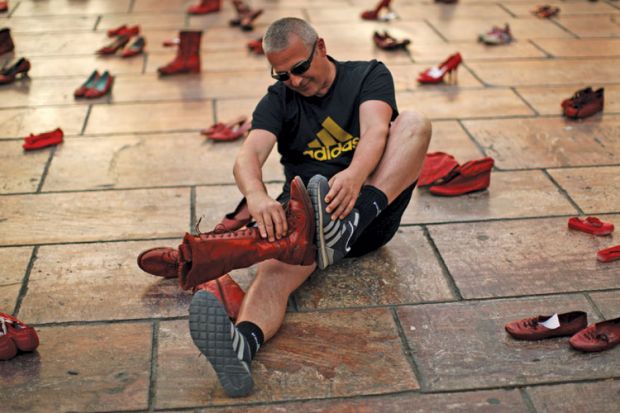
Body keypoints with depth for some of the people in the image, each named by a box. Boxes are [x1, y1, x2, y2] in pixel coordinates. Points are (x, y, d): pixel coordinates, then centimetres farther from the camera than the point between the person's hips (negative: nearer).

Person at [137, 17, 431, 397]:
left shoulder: (369, 76, 7)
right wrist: (256, 195, -36)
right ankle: (241, 343, -66)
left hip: (373, 209, 0)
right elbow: (248, 156, -10)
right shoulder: (278, 101, 10)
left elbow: (375, 130, -15)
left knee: (415, 123, -23)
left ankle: (346, 228, -46)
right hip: (308, 213, 0)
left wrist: (355, 174, -39)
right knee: (277, 267, -33)